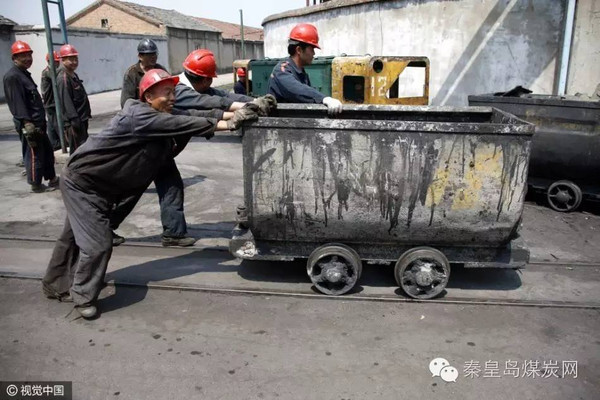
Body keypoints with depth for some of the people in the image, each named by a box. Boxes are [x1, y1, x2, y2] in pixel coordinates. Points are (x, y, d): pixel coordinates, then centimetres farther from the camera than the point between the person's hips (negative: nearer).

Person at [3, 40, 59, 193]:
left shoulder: (24, 74, 18)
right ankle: (36, 185, 8)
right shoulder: (12, 77, -13)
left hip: (38, 123, 10)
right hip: (29, 124, -10)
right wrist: (27, 123, -26)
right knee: (34, 154, -2)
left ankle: (52, 179, 28)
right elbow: (17, 102, -21)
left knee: (47, 151, 16)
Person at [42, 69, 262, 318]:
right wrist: (228, 124, -36)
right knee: (98, 243, -8)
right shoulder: (137, 115, -27)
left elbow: (192, 115, -8)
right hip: (82, 182, -9)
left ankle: (56, 286, 37)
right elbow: (181, 124, -35)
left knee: (75, 237, 20)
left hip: (99, 186, 9)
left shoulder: (162, 116, 2)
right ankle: (83, 297, 11)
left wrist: (233, 113, -18)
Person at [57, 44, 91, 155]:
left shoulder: (74, 75, 16)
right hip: (73, 122, -10)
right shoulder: (63, 78, -14)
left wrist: (86, 114, 22)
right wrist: (74, 119, -25)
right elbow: (66, 101, -21)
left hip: (81, 119, 10)